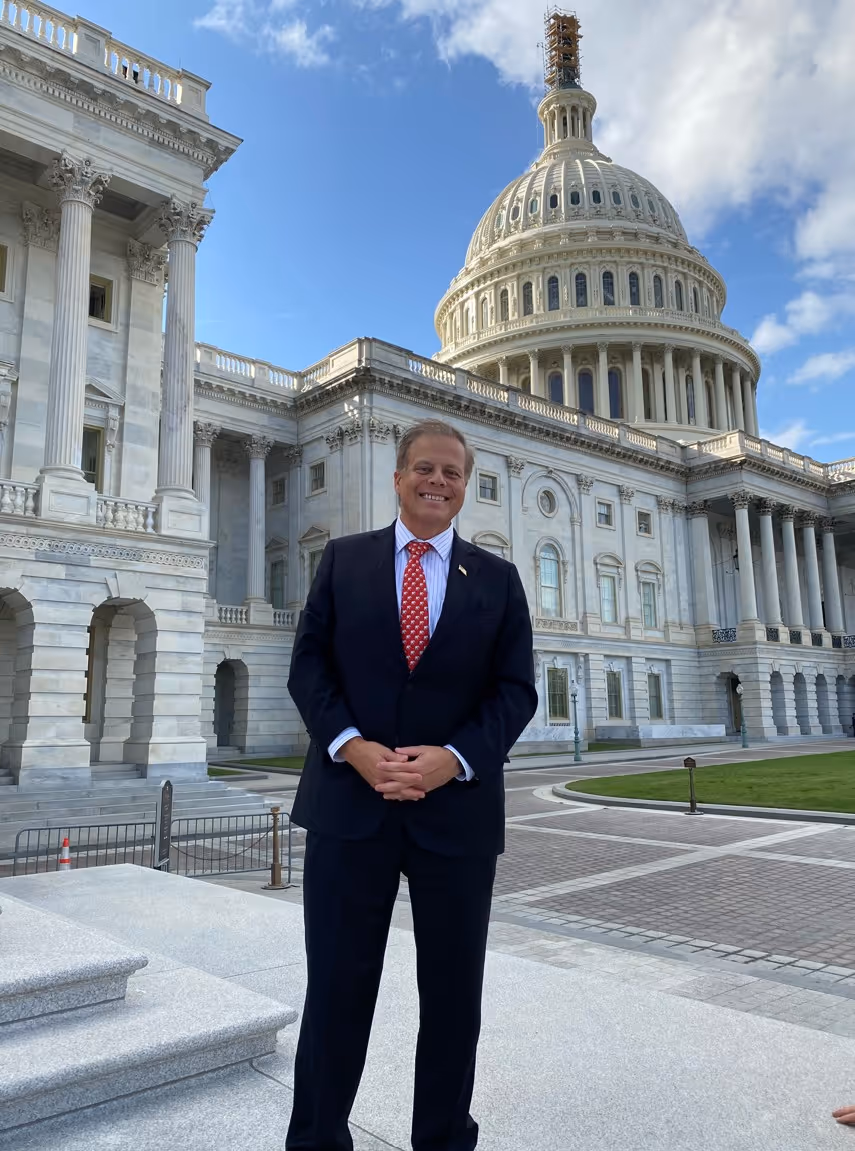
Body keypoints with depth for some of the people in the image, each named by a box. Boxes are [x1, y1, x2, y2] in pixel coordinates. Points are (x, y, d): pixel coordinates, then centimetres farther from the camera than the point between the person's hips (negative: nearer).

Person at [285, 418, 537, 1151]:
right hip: (349, 802, 0)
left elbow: (515, 691, 2)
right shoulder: (343, 559, 7)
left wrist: (452, 758, -14)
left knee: (453, 993, 14)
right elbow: (309, 665, 2)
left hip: (458, 809, 1)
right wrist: (352, 747, -14)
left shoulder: (498, 579, 7)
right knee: (336, 987, 7)